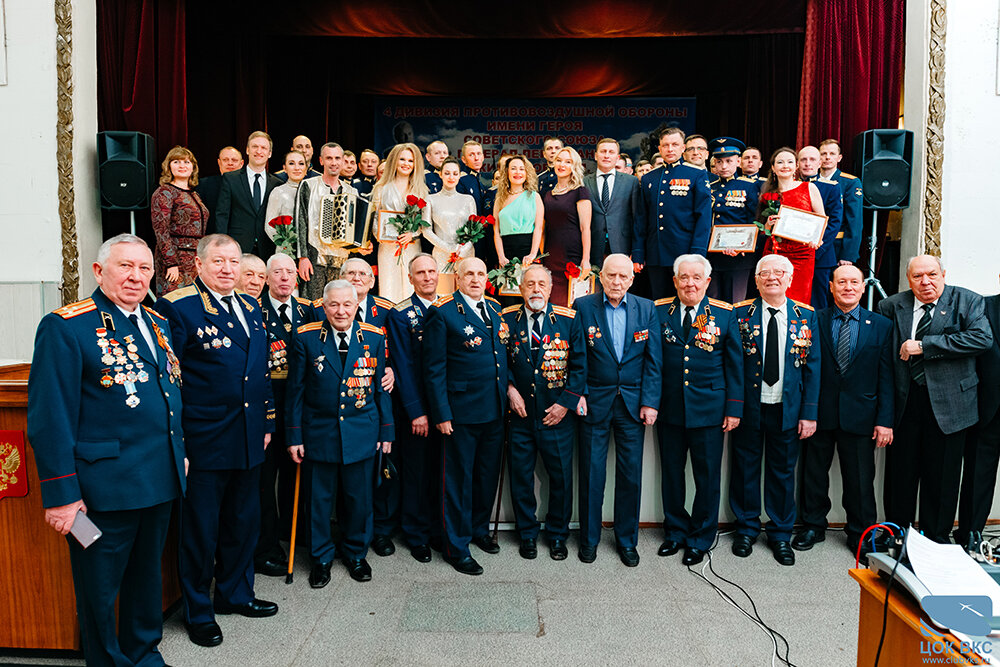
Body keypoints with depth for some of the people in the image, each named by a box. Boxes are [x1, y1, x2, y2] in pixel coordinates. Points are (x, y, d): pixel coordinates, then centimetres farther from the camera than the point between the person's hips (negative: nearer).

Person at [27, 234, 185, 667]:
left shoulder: (158, 325, 11)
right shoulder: (65, 327, -12)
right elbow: (49, 417, -15)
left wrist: (181, 452, 16)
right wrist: (60, 493, -17)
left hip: (161, 481, 7)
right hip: (105, 486, -7)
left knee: (147, 573, 22)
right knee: (100, 588, 11)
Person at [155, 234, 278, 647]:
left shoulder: (251, 309, 11)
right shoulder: (178, 307, -10)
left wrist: (267, 422, 15)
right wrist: (174, 440, -14)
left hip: (249, 439, 7)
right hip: (204, 441, -6)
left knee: (243, 521, 18)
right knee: (200, 526, 8)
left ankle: (236, 593, 37)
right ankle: (198, 611, 26)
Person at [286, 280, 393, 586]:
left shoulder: (374, 337, 1)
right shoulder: (306, 338, -4)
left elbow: (382, 388, 6)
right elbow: (295, 390, 0)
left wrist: (386, 430, 5)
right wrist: (294, 435, -2)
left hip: (362, 433, 1)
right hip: (319, 432, -1)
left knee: (358, 498, 12)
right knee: (320, 498, 9)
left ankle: (355, 553, 33)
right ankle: (321, 557, 30)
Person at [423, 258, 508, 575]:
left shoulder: (495, 309, 12)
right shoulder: (442, 312, -8)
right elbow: (434, 369, -10)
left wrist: (508, 391, 10)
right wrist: (441, 414, -13)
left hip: (495, 409, 6)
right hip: (461, 412, -6)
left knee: (488, 474, 17)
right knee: (459, 478, 5)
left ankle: (479, 529, 38)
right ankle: (457, 547, 19)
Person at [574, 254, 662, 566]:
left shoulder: (647, 309, 3)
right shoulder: (582, 306, -3)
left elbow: (653, 360, 3)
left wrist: (650, 402, -3)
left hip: (633, 403, 2)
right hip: (594, 402, -2)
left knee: (631, 474, 8)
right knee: (591, 473, 6)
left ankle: (627, 540, 25)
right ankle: (589, 538, 23)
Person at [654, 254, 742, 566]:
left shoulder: (724, 314, -1)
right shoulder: (659, 311, 2)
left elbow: (735, 363, 1)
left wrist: (734, 408, -2)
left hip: (709, 409, -1)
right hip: (669, 409, 2)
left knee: (708, 477, 7)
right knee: (671, 473, 13)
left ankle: (700, 539, 25)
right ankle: (675, 532, 32)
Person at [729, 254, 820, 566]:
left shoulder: (806, 316, 2)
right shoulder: (740, 313, -3)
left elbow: (812, 367, 2)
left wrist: (809, 413, -3)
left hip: (788, 409, 1)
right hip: (749, 407, -1)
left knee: (783, 471, 11)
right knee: (745, 468, 10)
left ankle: (780, 534, 28)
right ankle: (747, 529, 28)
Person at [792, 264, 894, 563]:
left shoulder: (881, 325, 4)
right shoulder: (814, 321, 0)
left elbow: (886, 377, 1)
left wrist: (885, 420, -4)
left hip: (860, 415, 0)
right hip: (820, 413, 0)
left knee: (860, 479, 9)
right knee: (814, 472, 11)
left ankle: (860, 535, 27)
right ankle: (813, 526, 29)